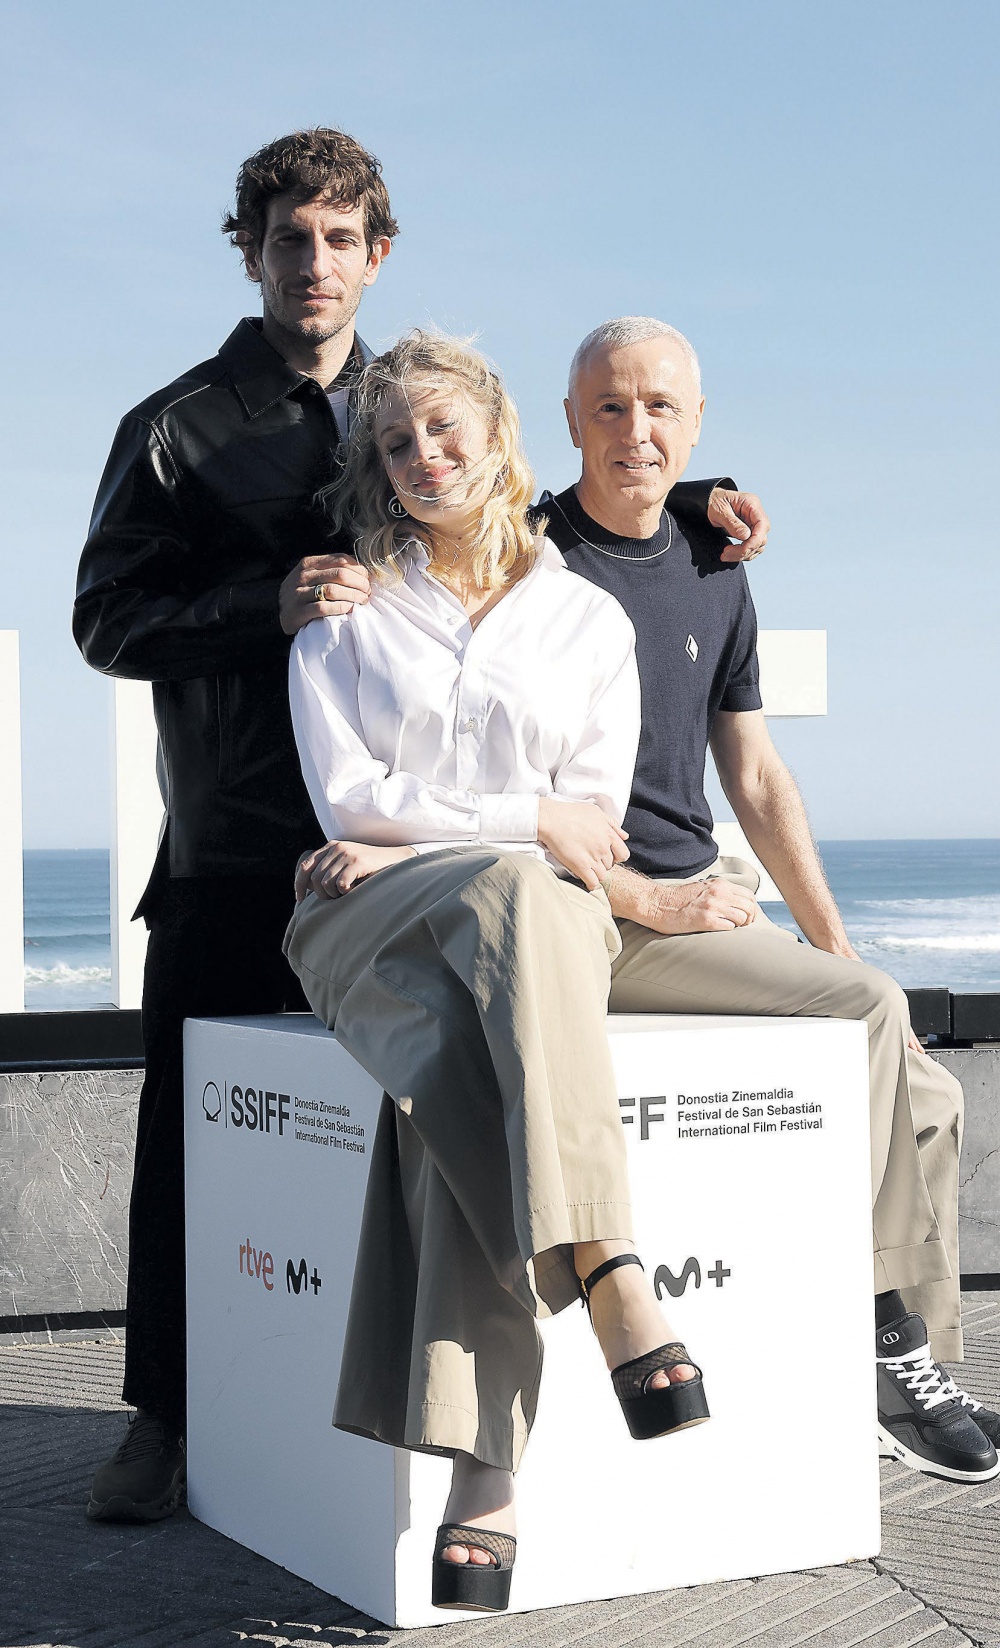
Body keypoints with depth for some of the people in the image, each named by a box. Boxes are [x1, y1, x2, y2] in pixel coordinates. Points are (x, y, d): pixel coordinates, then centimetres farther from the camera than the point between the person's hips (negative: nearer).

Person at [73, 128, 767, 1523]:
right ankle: (166, 1420, 14)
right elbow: (108, 619, -2)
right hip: (232, 856, -2)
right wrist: (269, 605, -18)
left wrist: (686, 501, 16)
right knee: (191, 1136, 1)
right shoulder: (180, 430, 6)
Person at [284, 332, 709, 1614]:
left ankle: (482, 1473, -44)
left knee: (470, 1071, -38)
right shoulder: (343, 608, 15)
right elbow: (347, 796, 2)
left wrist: (408, 832, -5)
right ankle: (612, 1282, -46)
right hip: (369, 927, 0)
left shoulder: (590, 620, 15)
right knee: (509, 902, -40)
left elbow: (594, 827, 6)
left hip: (537, 918, 1)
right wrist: (522, 824, -7)